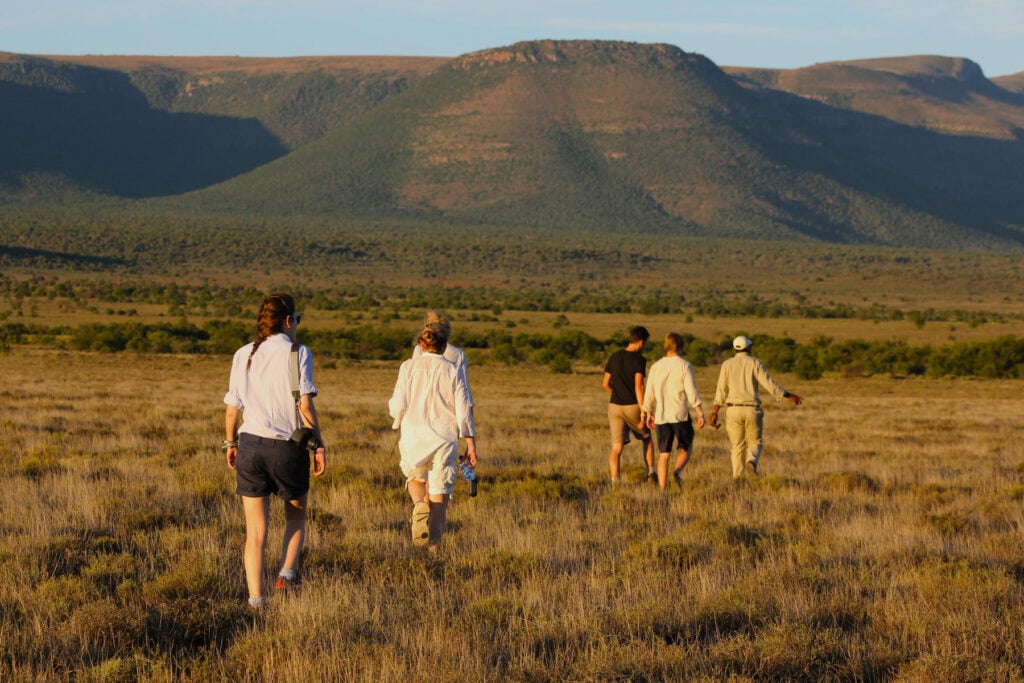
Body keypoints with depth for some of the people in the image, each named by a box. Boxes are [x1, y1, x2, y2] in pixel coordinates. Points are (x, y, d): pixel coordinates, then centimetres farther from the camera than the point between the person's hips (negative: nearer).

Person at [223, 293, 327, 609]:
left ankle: (255, 598, 1)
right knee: (296, 517, 20)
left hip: (250, 444, 3)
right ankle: (287, 572, -1)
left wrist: (230, 444, 21)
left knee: (255, 530, 7)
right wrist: (319, 444, -4)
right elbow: (305, 405, -11)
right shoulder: (297, 353, -5)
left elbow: (232, 408, 8)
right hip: (288, 446, -3)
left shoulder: (243, 355, 6)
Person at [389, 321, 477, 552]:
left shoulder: (409, 367, -2)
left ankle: (420, 505, -10)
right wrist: (471, 444, 4)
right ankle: (434, 544, -1)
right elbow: (464, 411, -1)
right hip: (444, 437, 0)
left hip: (414, 434, 0)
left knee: (415, 478, 23)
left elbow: (398, 406, -5)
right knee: (440, 490, 5)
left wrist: (392, 406, 19)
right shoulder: (453, 371, 1)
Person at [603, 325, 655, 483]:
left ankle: (614, 480, -14)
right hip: (633, 406, -3)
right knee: (647, 439, 21)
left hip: (615, 406, 4)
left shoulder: (615, 357, 7)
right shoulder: (639, 360, -10)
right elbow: (638, 386, -18)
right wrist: (643, 412, -19)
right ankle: (650, 473, 19)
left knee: (616, 447, 0)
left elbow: (606, 384, 12)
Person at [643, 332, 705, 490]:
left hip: (661, 417, 3)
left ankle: (662, 489, 0)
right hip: (680, 415, -3)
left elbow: (649, 394, 10)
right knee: (686, 449, 12)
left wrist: (649, 414, 22)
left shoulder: (656, 367, 7)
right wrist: (700, 413, -10)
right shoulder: (684, 365, -6)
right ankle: (678, 471, -16)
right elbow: (691, 391, -12)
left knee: (664, 454, 7)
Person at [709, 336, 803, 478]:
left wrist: (714, 413, -2)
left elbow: (721, 390, -3)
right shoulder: (755, 363, -2)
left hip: (733, 410, 1)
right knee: (755, 444, 12)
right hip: (752, 411, -1)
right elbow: (769, 384, -9)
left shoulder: (727, 364, 2)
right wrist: (789, 396, -1)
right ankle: (752, 462, -22)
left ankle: (737, 480, 0)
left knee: (738, 447, 12)